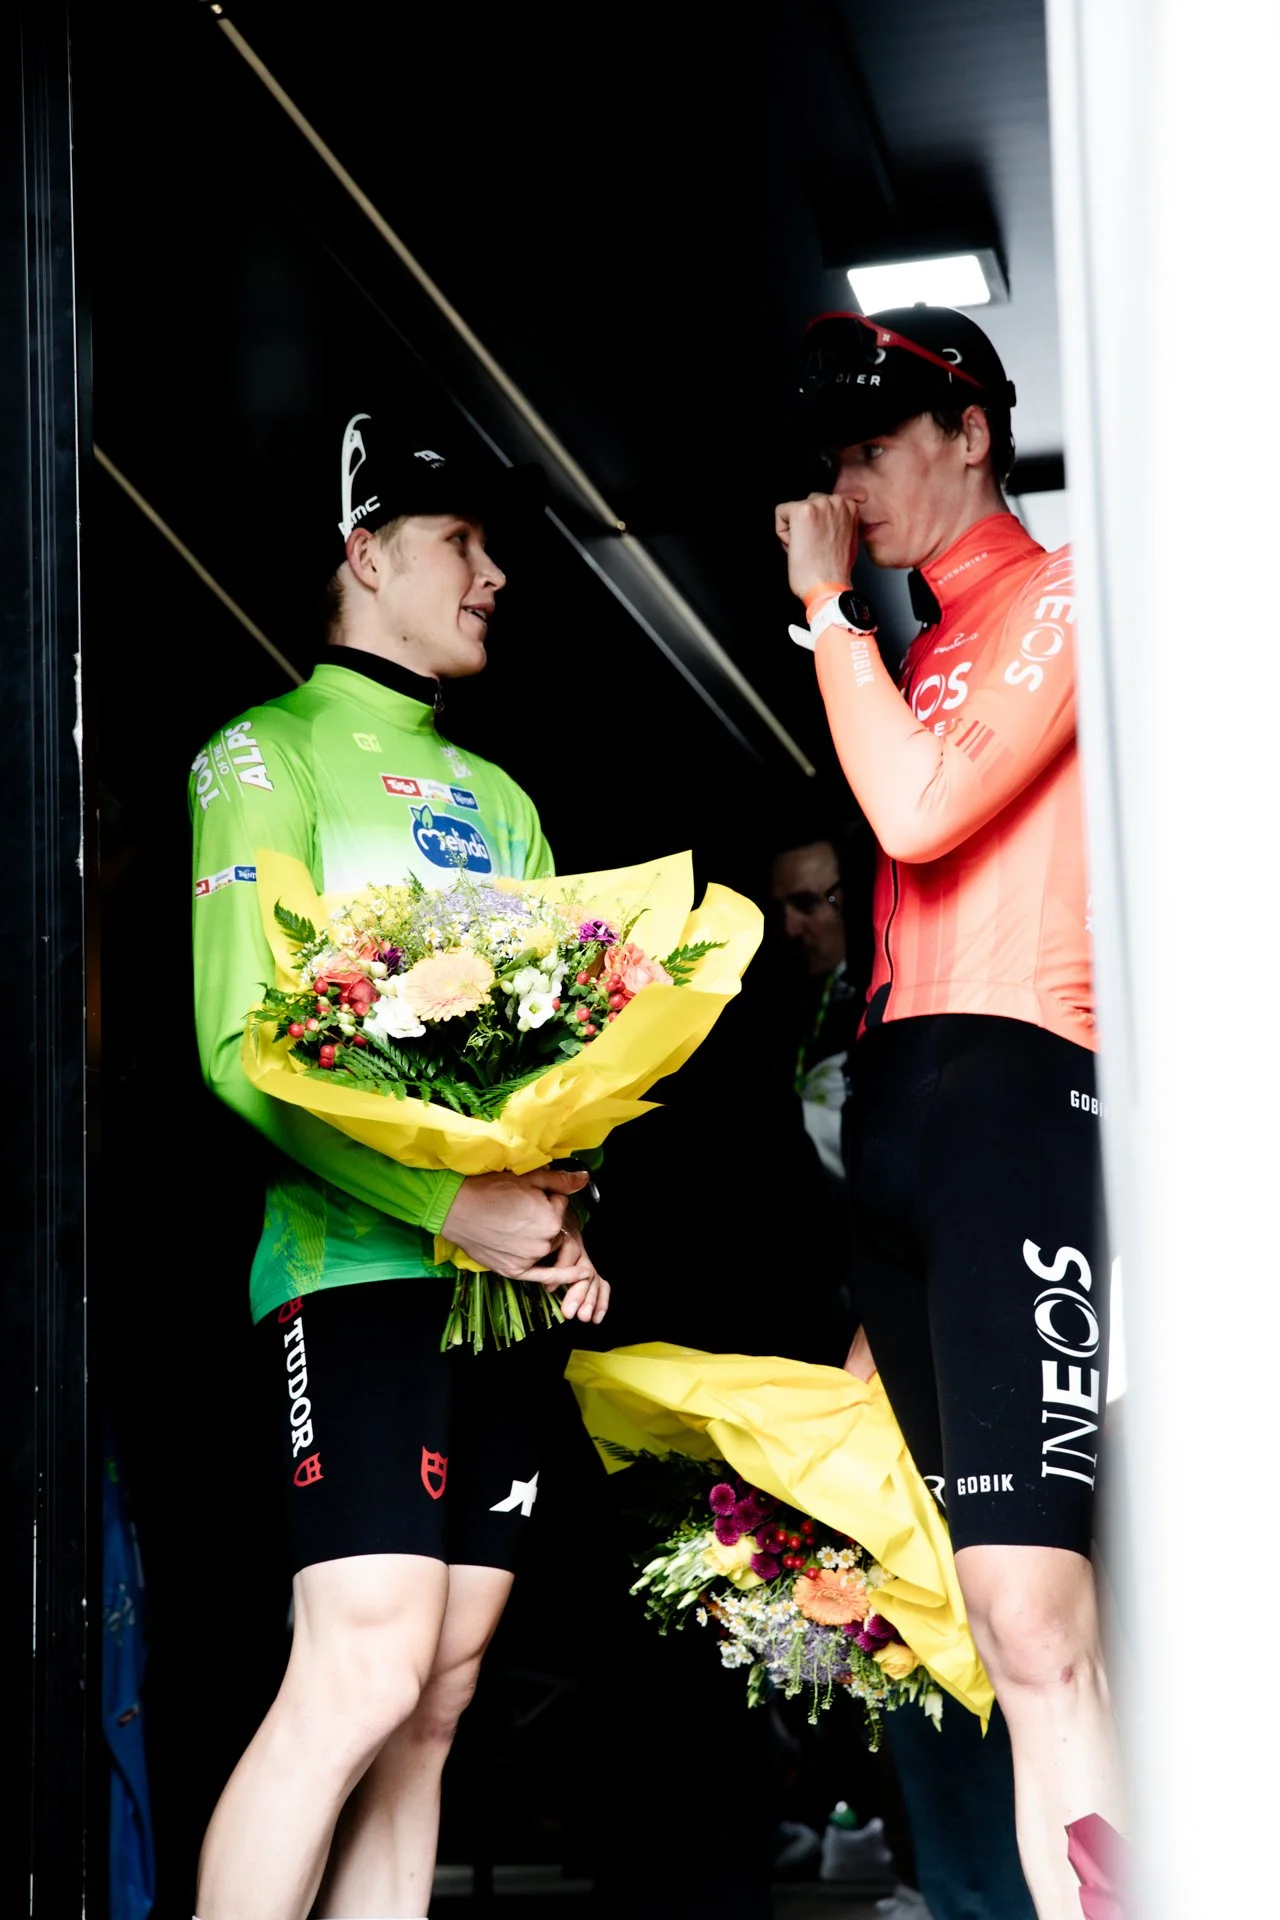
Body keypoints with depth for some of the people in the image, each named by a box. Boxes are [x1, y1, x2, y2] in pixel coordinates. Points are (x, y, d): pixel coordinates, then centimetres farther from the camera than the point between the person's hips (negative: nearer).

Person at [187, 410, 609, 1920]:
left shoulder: (500, 800, 22)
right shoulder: (267, 755, 1)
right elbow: (242, 1047, -10)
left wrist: (565, 1216, 0)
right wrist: (453, 1203, -17)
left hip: (511, 1284, 7)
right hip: (360, 1269, -7)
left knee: (435, 1697, 5)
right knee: (360, 1674, -16)